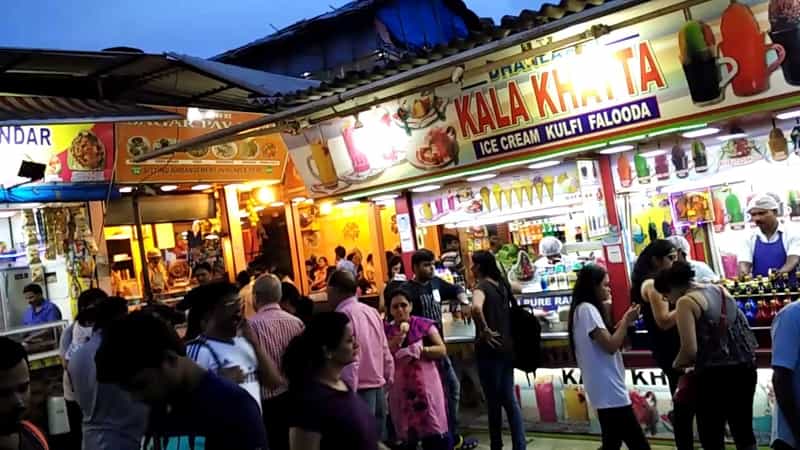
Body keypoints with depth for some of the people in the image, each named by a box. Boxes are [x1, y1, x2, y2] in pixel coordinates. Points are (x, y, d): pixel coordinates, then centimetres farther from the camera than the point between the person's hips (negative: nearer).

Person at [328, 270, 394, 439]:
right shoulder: (372, 311, 9)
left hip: (359, 392, -8)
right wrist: (387, 380, 20)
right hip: (379, 389, 8)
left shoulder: (342, 316, -14)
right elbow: (386, 352, 12)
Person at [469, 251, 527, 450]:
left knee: (494, 401, 6)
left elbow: (476, 308, -37)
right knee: (510, 400, 13)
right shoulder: (502, 284, 7)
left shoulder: (481, 287, -16)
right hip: (506, 346, 7)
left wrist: (485, 330, -22)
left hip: (489, 350, -7)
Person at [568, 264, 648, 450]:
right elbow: (610, 346, -19)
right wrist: (627, 321, -8)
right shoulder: (587, 309, -15)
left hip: (606, 389, 11)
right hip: (609, 390, -11)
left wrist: (623, 322, 10)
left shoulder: (585, 309, 16)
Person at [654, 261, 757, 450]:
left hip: (715, 374, -7)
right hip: (744, 368, 7)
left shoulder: (686, 302, -11)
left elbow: (690, 350, -18)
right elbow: (740, 328, 16)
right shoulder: (720, 289, 12)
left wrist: (676, 365, 1)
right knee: (743, 430, 18)